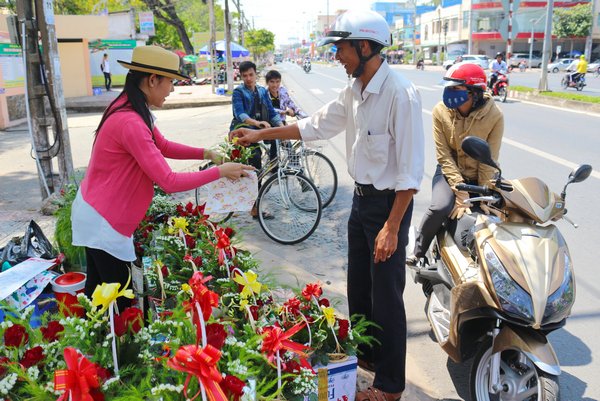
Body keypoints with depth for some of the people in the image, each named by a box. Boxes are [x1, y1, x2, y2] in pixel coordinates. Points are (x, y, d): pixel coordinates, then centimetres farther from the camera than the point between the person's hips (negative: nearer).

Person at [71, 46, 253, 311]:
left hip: (96, 213, 10)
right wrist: (219, 172, -19)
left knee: (97, 289, 21)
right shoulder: (131, 123, -28)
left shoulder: (131, 109, 4)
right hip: (103, 222, -10)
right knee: (123, 301, 2)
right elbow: (169, 182, -28)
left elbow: (163, 146, 14)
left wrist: (204, 153, 2)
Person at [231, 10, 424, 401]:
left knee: (386, 296, 4)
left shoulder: (400, 94, -22)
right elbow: (315, 125, 15)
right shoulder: (353, 91, 4)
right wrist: (262, 134, 13)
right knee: (358, 288, 21)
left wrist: (392, 228, -23)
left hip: (389, 203, -8)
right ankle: (367, 353, 43)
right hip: (361, 197, 9)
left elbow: (410, 171, -23)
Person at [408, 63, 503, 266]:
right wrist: (460, 192, -21)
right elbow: (444, 156, -14)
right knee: (440, 208, -28)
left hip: (478, 175, 2)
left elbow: (489, 160, -14)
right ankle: (418, 252, -5)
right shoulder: (441, 111, -14)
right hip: (450, 171, -1)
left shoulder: (494, 116, -17)